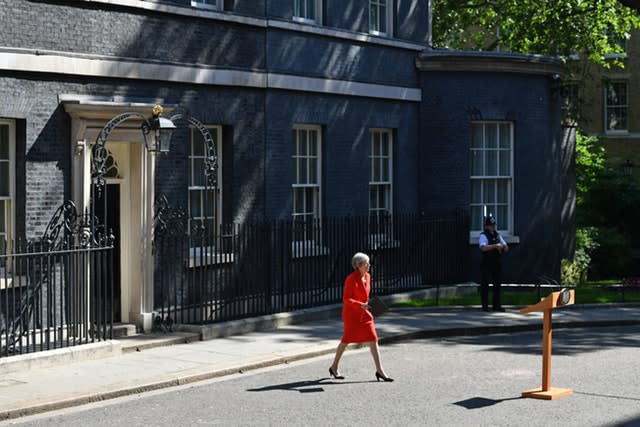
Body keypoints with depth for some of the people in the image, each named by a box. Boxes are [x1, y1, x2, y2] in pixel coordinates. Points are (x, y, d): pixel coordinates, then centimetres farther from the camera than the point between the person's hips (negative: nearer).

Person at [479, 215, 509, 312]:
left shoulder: (497, 235, 14)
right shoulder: (483, 236, -6)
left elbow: (506, 248, 13)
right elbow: (483, 248, -24)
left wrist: (502, 247, -9)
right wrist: (495, 246, -29)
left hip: (497, 263, 6)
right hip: (487, 264, -6)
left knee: (498, 284, 9)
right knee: (485, 284, -2)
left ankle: (496, 305, 15)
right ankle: (485, 306, 4)